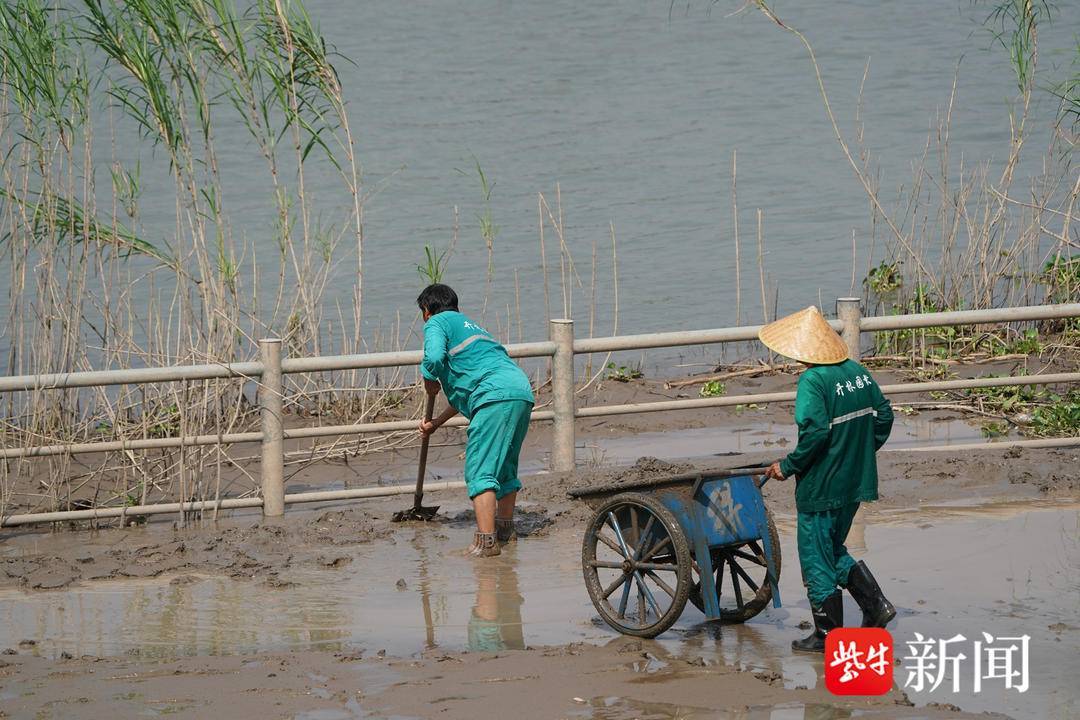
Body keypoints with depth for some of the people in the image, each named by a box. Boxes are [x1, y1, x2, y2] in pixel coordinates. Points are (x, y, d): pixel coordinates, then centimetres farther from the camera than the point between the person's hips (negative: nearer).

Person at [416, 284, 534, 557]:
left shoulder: (436, 323, 10)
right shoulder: (468, 325, 36)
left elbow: (434, 357, -13)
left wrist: (430, 380, 9)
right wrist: (437, 422, 43)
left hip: (497, 395, -9)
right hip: (522, 392, 9)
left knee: (480, 471, -10)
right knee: (505, 466, 23)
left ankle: (486, 540, -19)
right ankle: (505, 528, 33)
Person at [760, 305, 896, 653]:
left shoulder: (813, 381, -20)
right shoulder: (857, 372, 3)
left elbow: (815, 432, -28)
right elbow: (883, 416, 9)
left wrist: (788, 466, -14)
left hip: (821, 487, -8)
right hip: (855, 480, 8)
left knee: (817, 559, 6)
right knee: (833, 550, 24)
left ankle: (827, 634, 13)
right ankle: (875, 604, 11)